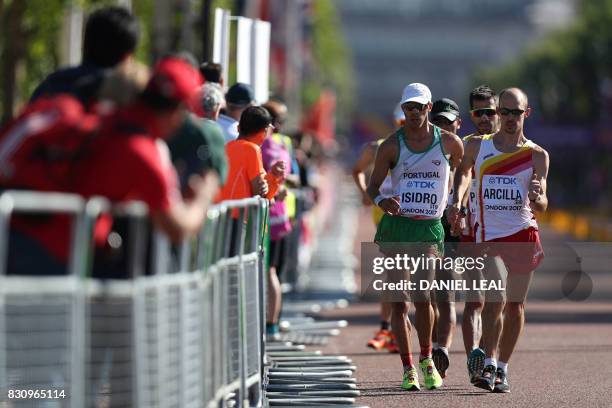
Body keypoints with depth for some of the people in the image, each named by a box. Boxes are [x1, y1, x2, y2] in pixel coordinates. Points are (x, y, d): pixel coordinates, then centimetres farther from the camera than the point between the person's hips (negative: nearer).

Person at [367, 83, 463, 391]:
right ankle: (408, 369, 8)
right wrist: (382, 201, -15)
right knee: (398, 302, 0)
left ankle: (426, 359, 6)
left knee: (422, 297, -16)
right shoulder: (391, 145, 2)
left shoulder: (449, 143, 4)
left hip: (429, 228, -1)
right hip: (395, 226, 1)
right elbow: (373, 186, 5)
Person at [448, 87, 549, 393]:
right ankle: (488, 366, -14)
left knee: (515, 304, 6)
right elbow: (463, 171, 23)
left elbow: (542, 206, 1)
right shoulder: (477, 146, 4)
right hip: (488, 236, -1)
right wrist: (457, 201, 6)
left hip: (523, 235, 1)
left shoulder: (537, 155, 2)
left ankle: (501, 369, 17)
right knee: (496, 299, -17)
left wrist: (537, 198, -22)